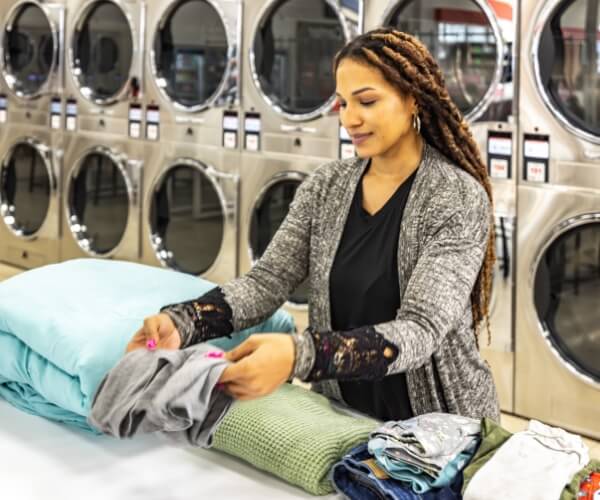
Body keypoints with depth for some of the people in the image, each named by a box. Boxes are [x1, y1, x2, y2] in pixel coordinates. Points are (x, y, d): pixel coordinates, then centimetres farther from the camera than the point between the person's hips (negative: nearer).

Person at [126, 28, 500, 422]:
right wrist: (183, 322, -24)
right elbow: (269, 278, -5)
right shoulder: (327, 185, 1)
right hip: (342, 416, 5)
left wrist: (299, 355, -39)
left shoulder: (460, 198, -15)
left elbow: (420, 330, -25)